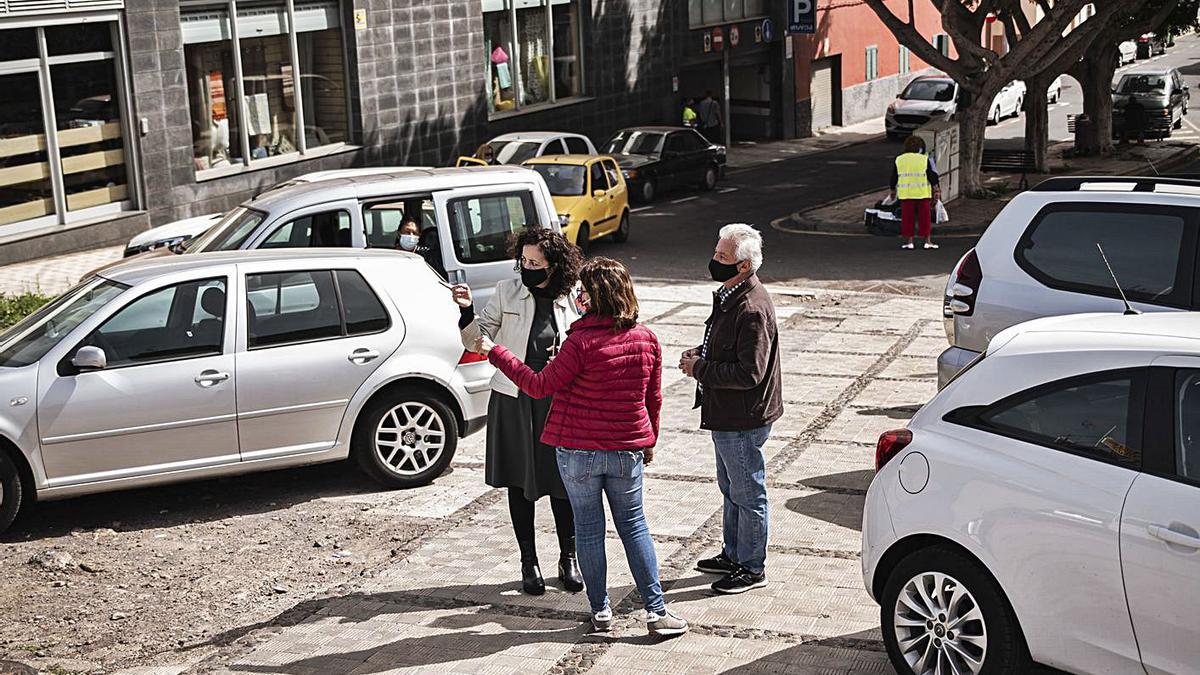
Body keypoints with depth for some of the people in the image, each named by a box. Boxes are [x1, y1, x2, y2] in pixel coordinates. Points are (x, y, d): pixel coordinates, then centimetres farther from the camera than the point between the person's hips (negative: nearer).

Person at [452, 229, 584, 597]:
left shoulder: (571, 301, 0)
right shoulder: (507, 293, -2)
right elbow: (476, 340, -2)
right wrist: (466, 311, -18)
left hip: (558, 404, 0)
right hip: (513, 403, 0)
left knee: (563, 483, 5)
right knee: (519, 483, 8)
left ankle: (569, 558, 24)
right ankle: (529, 562, 21)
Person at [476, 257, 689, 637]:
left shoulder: (582, 341, -18)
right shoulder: (647, 339, -1)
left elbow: (540, 386, -12)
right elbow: (654, 399, 8)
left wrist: (495, 352, -6)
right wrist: (649, 442, 22)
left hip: (577, 451, -4)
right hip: (627, 452, 4)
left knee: (588, 529, 10)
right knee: (634, 527, 13)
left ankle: (600, 610, 17)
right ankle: (656, 611, 9)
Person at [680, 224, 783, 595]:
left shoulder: (752, 310, -26)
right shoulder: (730, 295, 6)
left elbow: (749, 373, -28)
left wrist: (700, 369, -20)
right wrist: (699, 355, 3)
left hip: (743, 420, -10)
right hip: (726, 415, 10)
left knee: (747, 494, 5)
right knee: (731, 489, 23)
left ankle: (752, 568, 18)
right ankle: (733, 554, 39)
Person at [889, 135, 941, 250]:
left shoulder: (899, 160, 6)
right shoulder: (924, 159, 0)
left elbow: (893, 178, 11)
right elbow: (932, 176, -1)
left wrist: (893, 191, 22)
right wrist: (936, 191, 4)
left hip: (905, 194, 1)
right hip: (922, 193, -1)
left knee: (908, 218, 6)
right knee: (924, 217, 5)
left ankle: (909, 241, 6)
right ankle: (928, 241, 6)